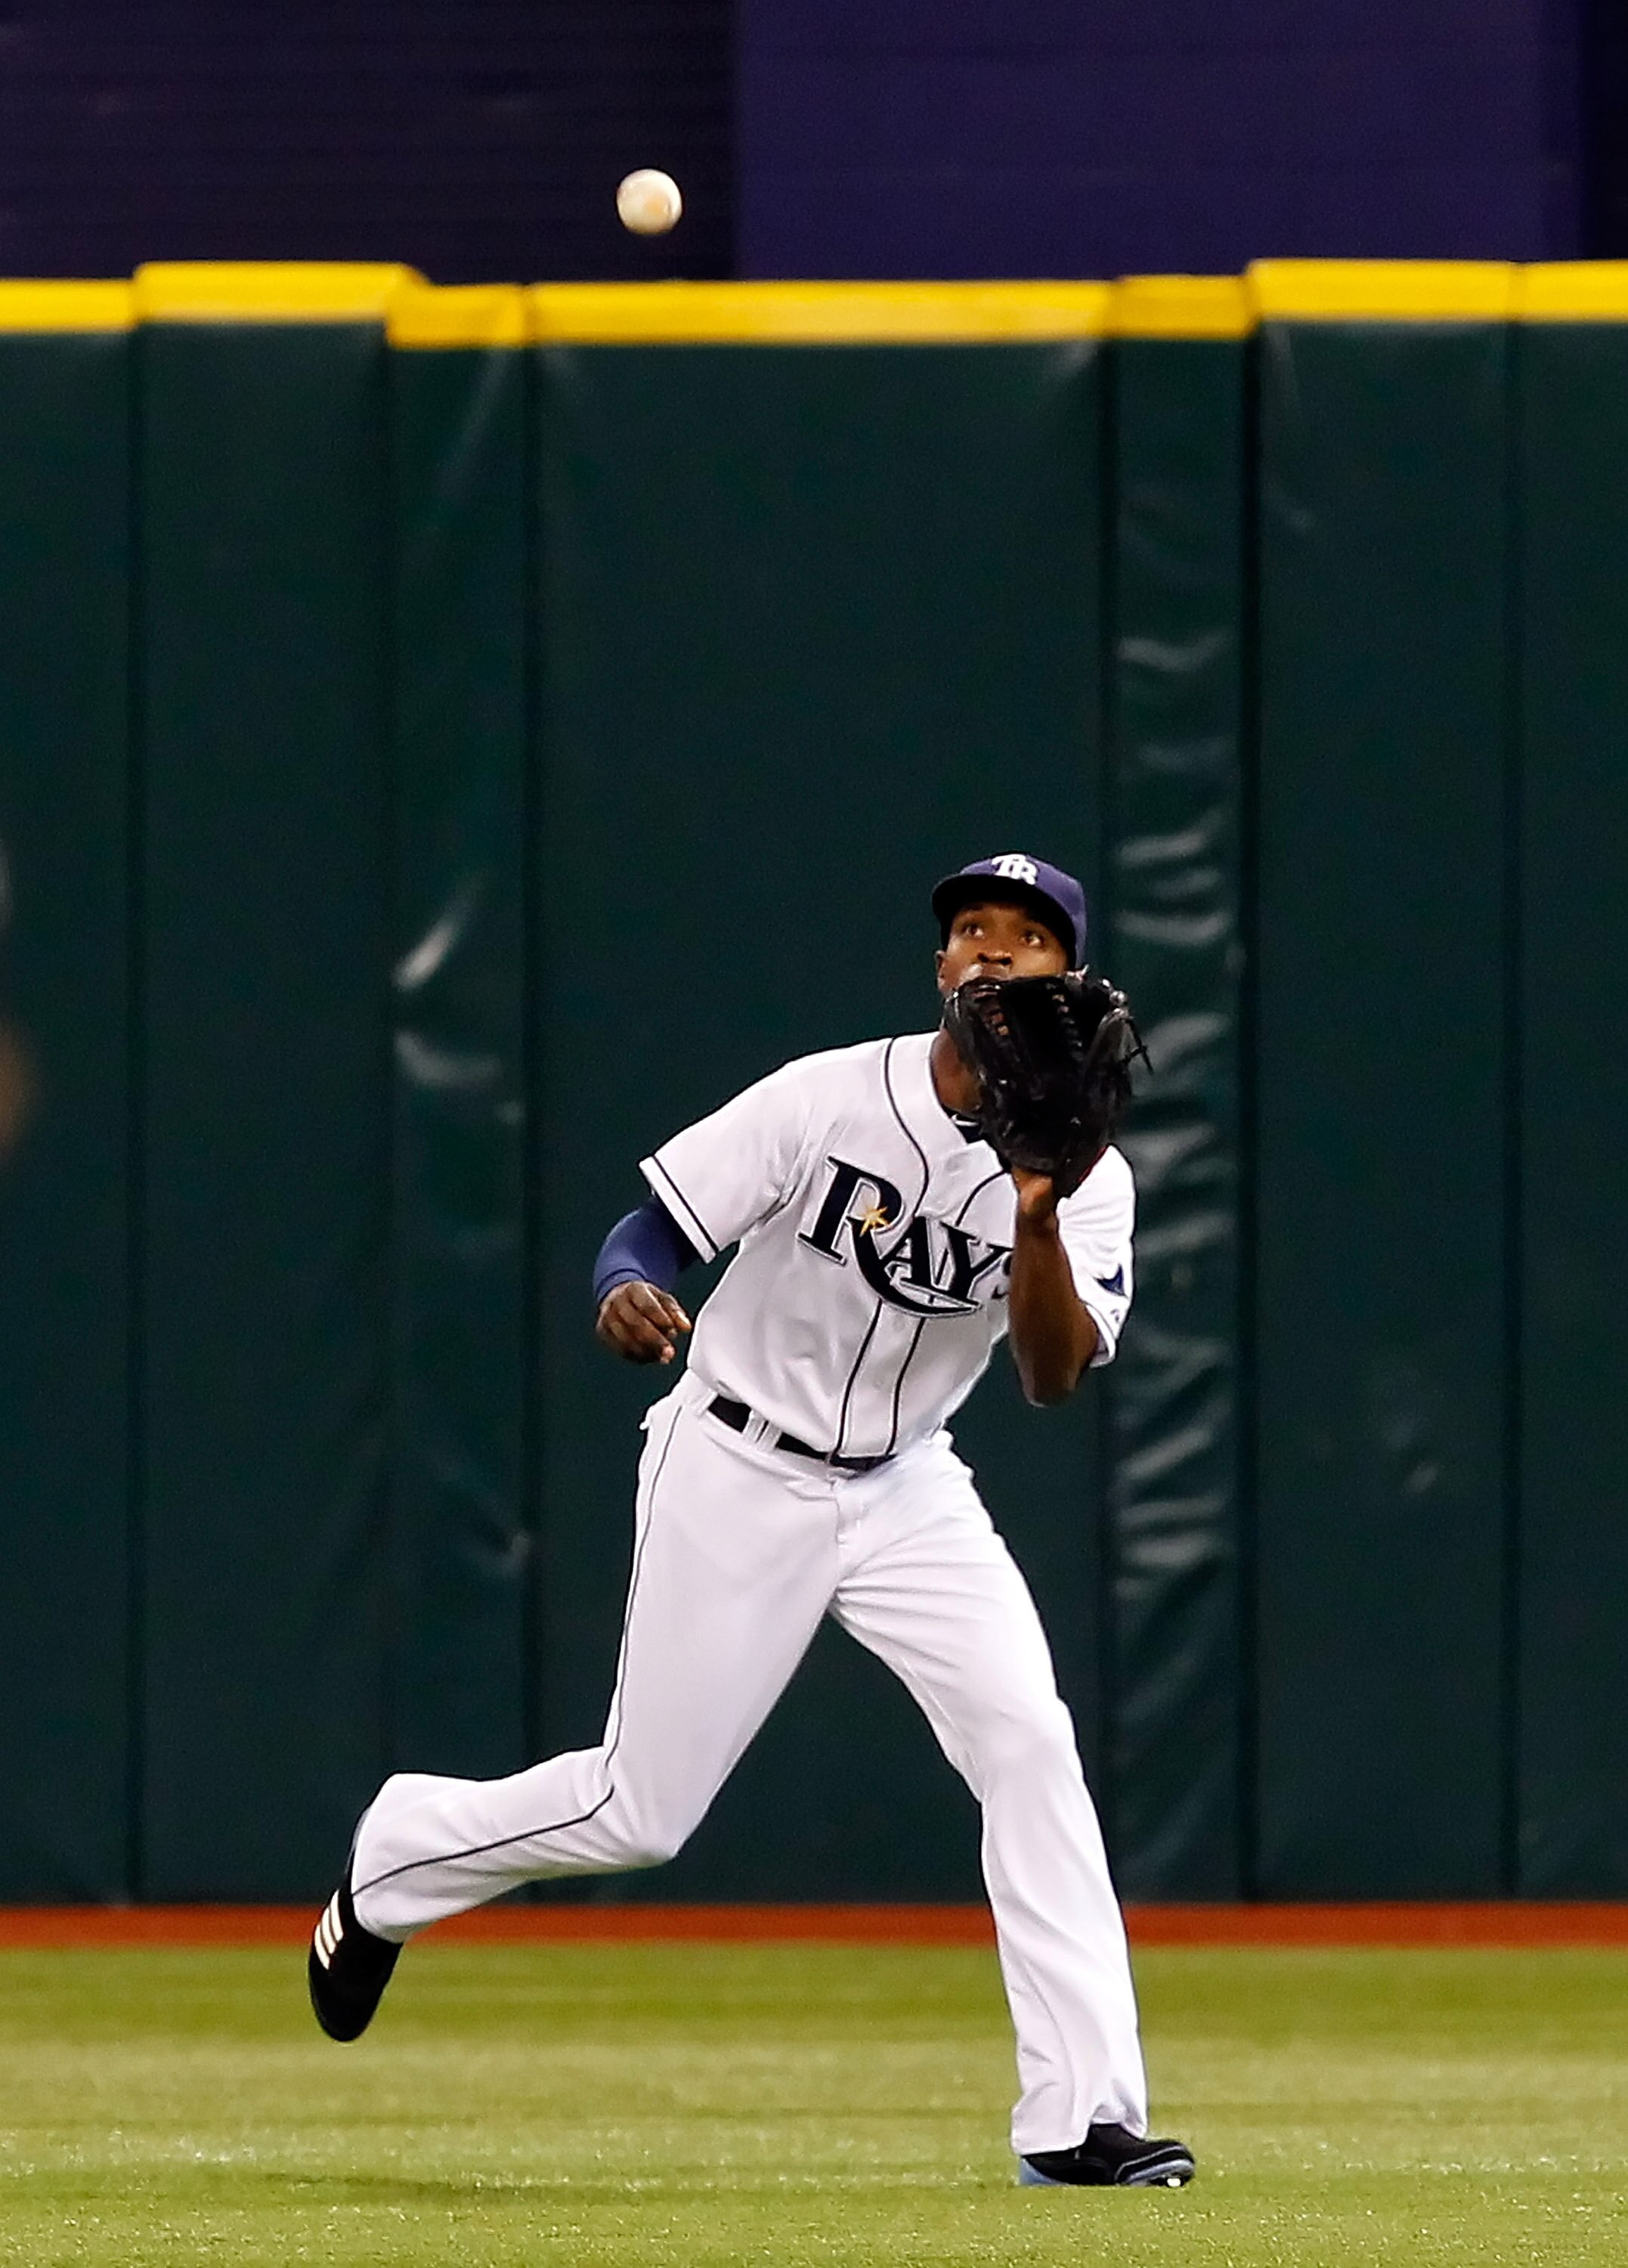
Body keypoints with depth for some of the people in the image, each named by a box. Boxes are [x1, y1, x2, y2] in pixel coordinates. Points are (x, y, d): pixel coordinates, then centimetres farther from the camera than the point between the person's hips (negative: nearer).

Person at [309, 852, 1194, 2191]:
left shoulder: (1089, 1177, -9)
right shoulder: (830, 1099, -15)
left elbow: (1055, 1376, -22)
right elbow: (653, 1230, -12)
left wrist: (1035, 1217, -38)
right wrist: (629, 1292, -35)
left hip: (904, 1488, 3)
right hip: (736, 1476, -3)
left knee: (1026, 1739, -18)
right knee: (639, 1814, 1)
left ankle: (1082, 2117, -18)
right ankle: (398, 1857, 31)